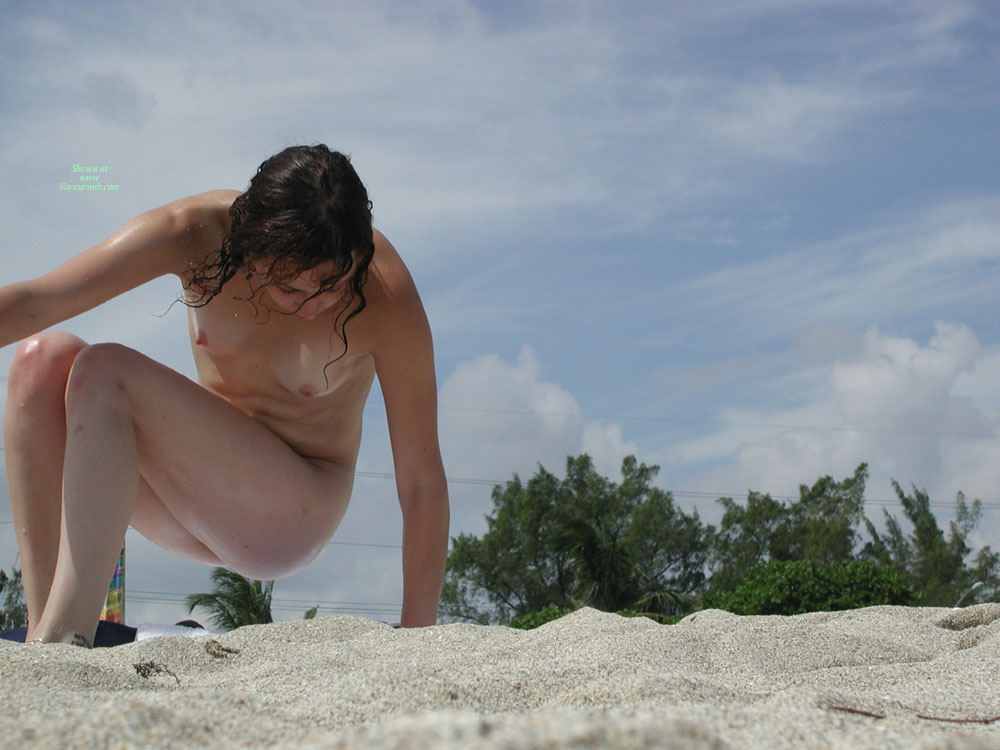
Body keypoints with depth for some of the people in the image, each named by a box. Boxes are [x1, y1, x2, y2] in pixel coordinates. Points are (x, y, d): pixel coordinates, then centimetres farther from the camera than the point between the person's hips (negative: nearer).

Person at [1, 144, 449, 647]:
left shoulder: (384, 292, -21)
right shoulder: (197, 233, -15)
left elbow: (422, 480, -19)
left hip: (293, 520, -4)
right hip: (194, 510, 4)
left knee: (107, 373, -27)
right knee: (44, 358, -22)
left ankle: (65, 635, -35)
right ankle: (41, 628, -27)